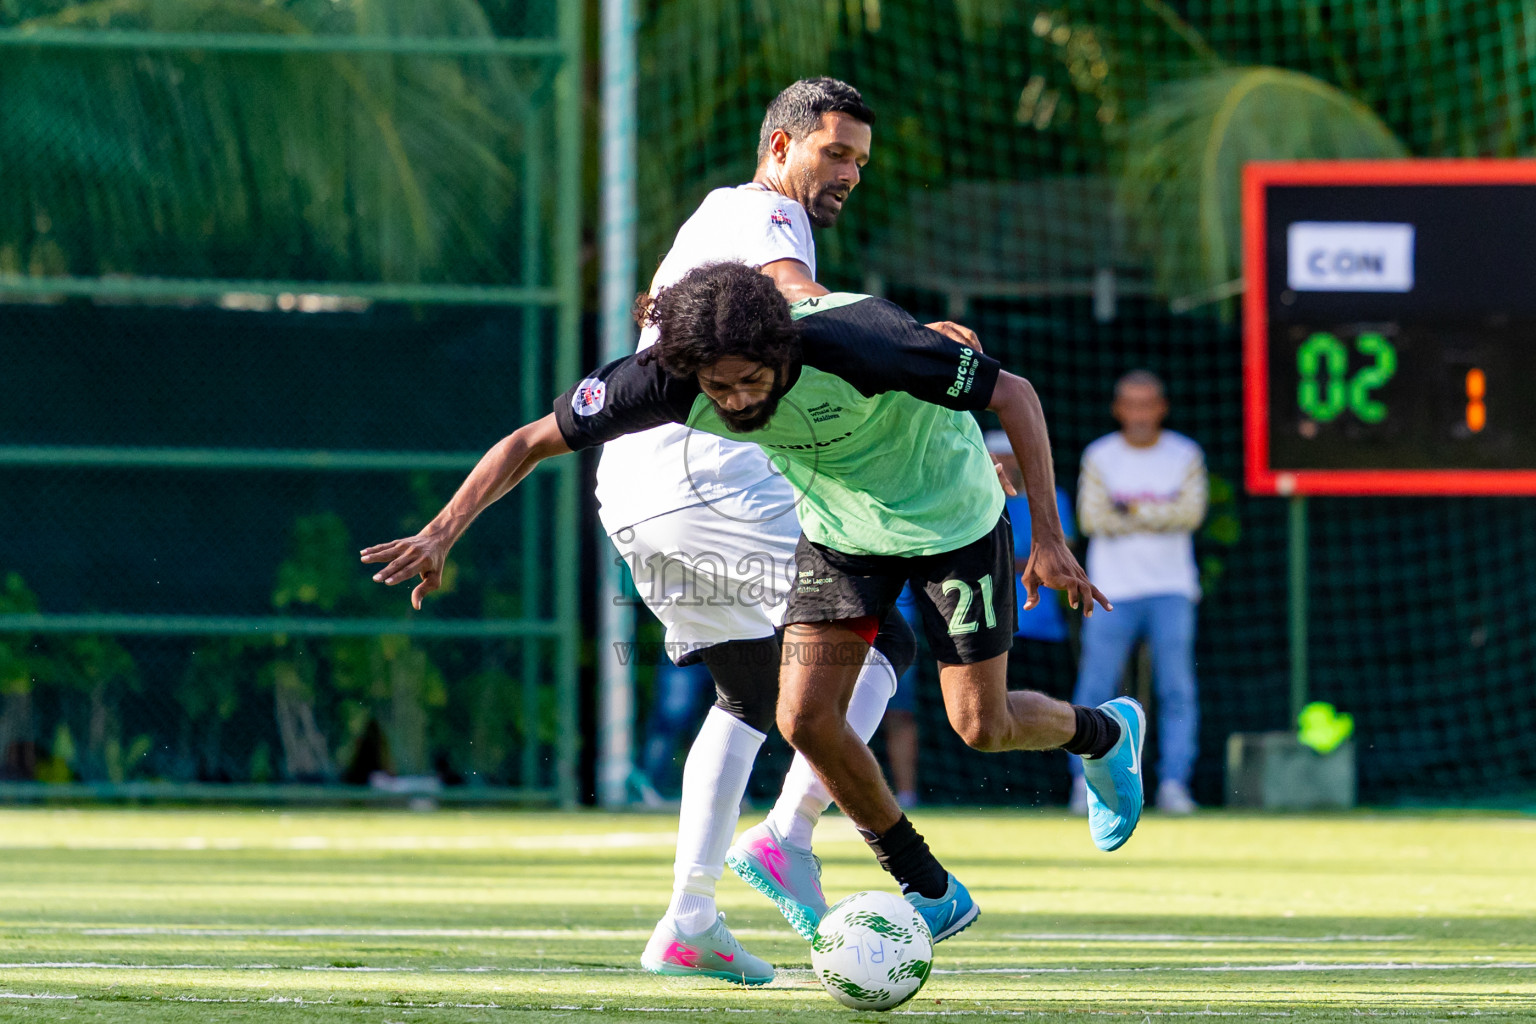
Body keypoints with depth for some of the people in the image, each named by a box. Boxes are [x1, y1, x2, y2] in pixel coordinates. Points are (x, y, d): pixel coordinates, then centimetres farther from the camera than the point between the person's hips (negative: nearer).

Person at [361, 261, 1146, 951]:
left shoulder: (857, 345, -38)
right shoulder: (666, 378, -27)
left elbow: (1014, 394, -26)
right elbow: (531, 441, -16)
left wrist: (1048, 537, -26)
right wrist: (442, 531, -27)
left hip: (952, 515, -4)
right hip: (840, 530, 4)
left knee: (981, 727, 0)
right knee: (806, 717, -9)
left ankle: (1103, 733, 37)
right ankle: (932, 893, 11)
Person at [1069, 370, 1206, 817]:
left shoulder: (1186, 456, 7)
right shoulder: (1099, 457, 5)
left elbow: (1191, 513, -7)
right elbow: (1093, 518, -7)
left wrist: (1133, 510, -11)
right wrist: (1160, 517, -10)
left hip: (1170, 591, 1)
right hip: (1113, 591, -1)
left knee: (1177, 691, -6)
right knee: (1095, 688, -6)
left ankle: (1174, 782, -3)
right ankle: (1085, 783, 0)